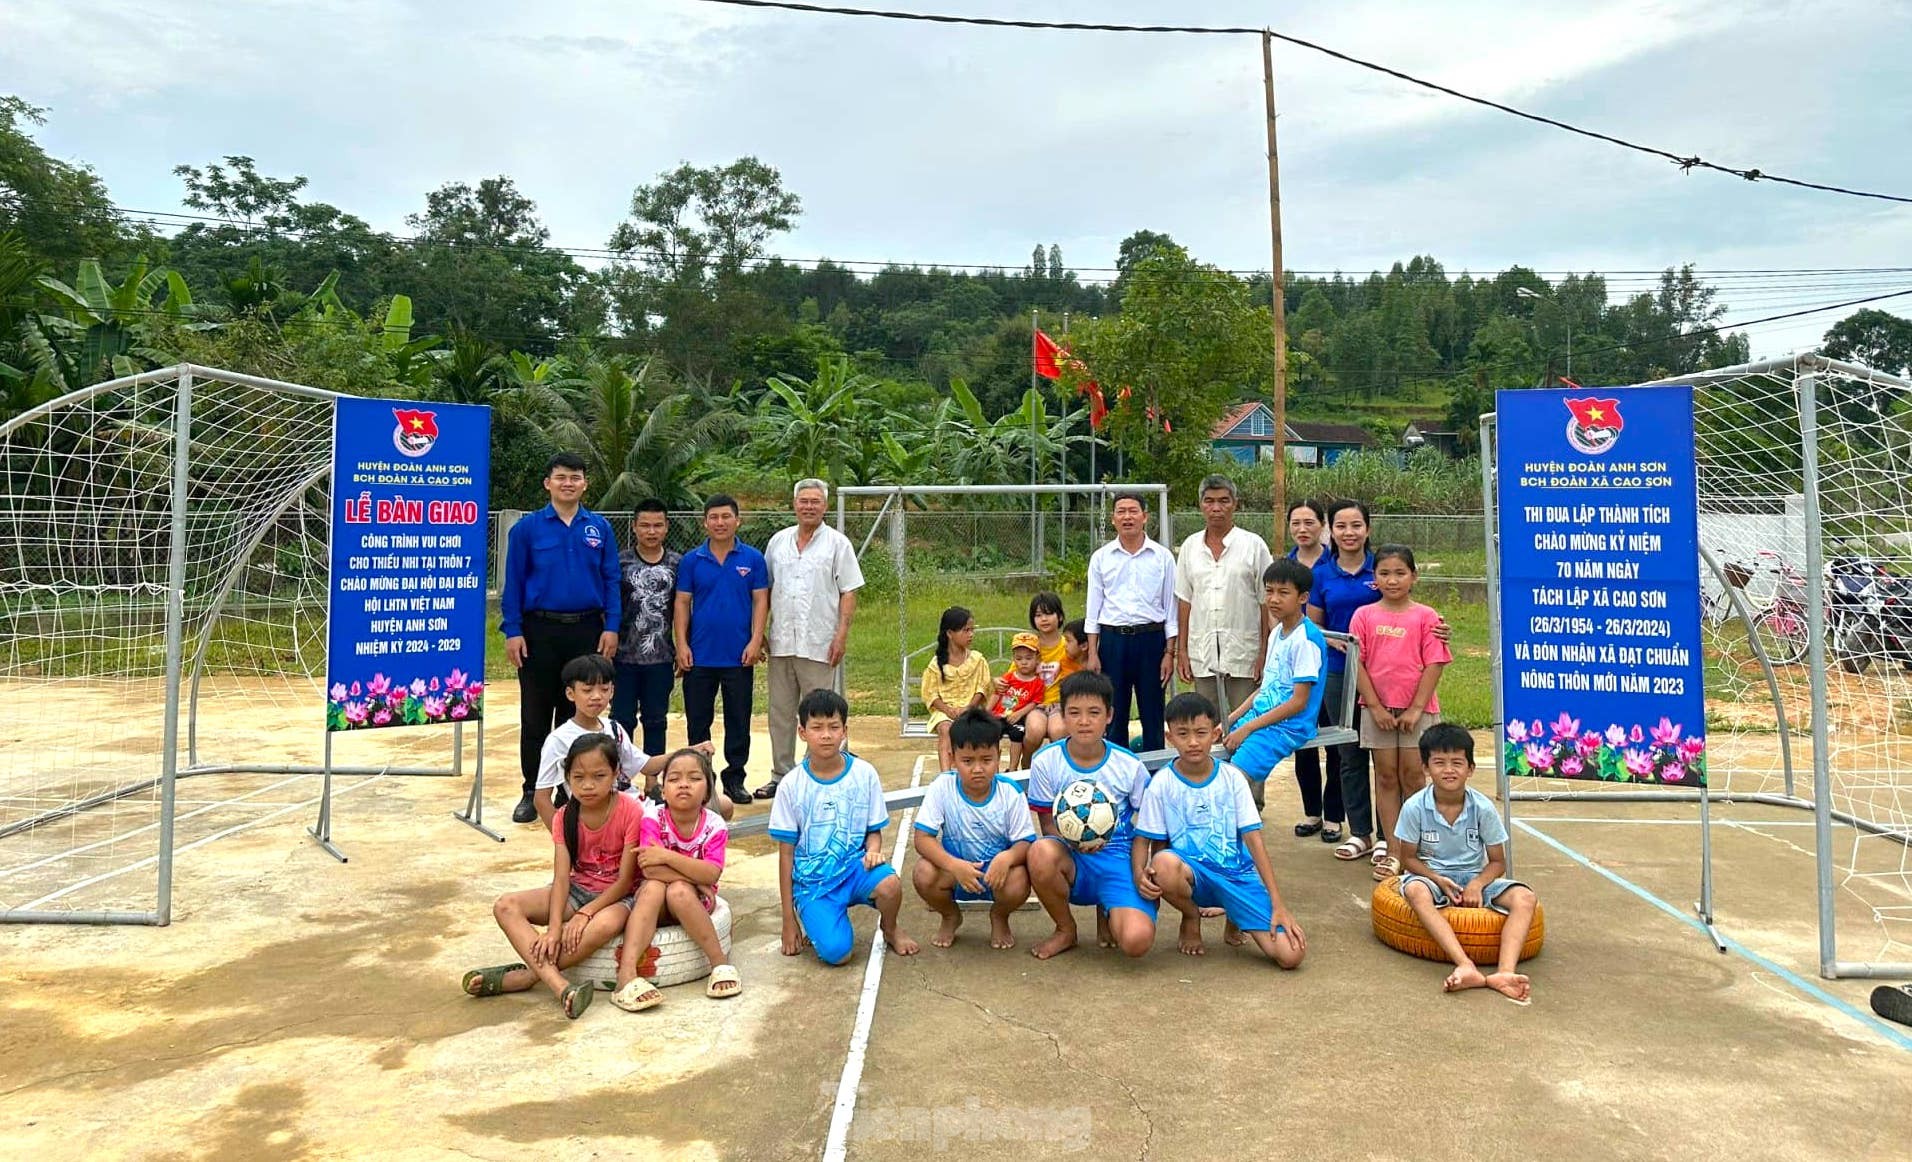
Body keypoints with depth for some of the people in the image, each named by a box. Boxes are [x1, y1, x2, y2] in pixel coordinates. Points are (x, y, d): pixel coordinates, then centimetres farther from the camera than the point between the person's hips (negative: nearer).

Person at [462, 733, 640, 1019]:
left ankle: (523, 976, -25)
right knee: (506, 906, -18)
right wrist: (554, 928, -28)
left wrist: (584, 914, -26)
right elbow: (561, 877, -13)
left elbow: (625, 879, -16)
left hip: (615, 895, -5)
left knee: (605, 925, -41)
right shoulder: (565, 817, -4)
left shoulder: (631, 812, -17)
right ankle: (560, 985, -34)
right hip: (578, 889, 5)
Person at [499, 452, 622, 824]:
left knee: (577, 713, 9)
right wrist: (512, 632, -6)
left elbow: (611, 581, 5)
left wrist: (611, 627, -3)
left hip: (587, 631, 1)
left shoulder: (600, 528, 5)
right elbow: (513, 582, 0)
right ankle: (533, 792, 16)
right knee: (535, 715, 5)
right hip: (540, 630, -1)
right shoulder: (527, 527, 0)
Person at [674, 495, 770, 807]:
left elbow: (760, 601, 1)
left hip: (739, 657, -1)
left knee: (738, 722, 6)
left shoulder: (753, 559, 1)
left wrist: (756, 641, -9)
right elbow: (682, 603, 3)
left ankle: (735, 779, 18)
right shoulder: (691, 560, 3)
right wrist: (681, 645, -5)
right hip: (700, 656, 1)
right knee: (697, 722, 8)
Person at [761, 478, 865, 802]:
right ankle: (781, 775, 22)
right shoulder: (778, 541, 12)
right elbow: (765, 589, 16)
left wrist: (842, 635, -12)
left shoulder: (838, 543, 0)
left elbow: (848, 592, -3)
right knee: (780, 712, 11)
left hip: (819, 644, -4)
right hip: (781, 641, 4)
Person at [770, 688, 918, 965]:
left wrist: (873, 850, -20)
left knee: (889, 885, -32)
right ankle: (820, 919, 13)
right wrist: (788, 919, 0)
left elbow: (874, 830, 6)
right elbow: (786, 853, -1)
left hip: (854, 863, 1)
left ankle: (890, 927, 4)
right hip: (812, 879, -1)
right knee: (836, 952, -23)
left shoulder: (864, 774, -3)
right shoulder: (792, 786, -6)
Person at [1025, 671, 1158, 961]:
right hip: (1070, 860, 1)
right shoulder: (1046, 761, -5)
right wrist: (1075, 841, -21)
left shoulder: (1130, 766, -4)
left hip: (1119, 858, 0)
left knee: (1137, 941, -27)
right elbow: (1047, 825, -1)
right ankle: (1065, 930, -4)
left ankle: (1106, 913, 14)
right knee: (1041, 852, -37)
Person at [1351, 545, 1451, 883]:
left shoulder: (1425, 616, -2)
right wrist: (1375, 707, -6)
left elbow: (1434, 665, -5)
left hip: (1417, 709, -1)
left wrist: (1416, 708, -10)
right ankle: (1393, 851, 12)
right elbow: (1358, 663, 0)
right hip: (1378, 708, 2)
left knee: (1412, 775, 3)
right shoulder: (1364, 615, 2)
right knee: (1385, 776, 6)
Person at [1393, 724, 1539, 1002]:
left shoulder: (1483, 808, -9)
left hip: (1476, 878, 2)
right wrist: (1439, 880, -20)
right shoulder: (1415, 807, -12)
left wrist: (1477, 884, -20)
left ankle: (1504, 972, -44)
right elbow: (1408, 858, -3)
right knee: (1414, 890, -38)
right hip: (1431, 876, -2)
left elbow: (1497, 861, 0)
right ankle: (1466, 967, -50)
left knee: (1524, 897, -26)